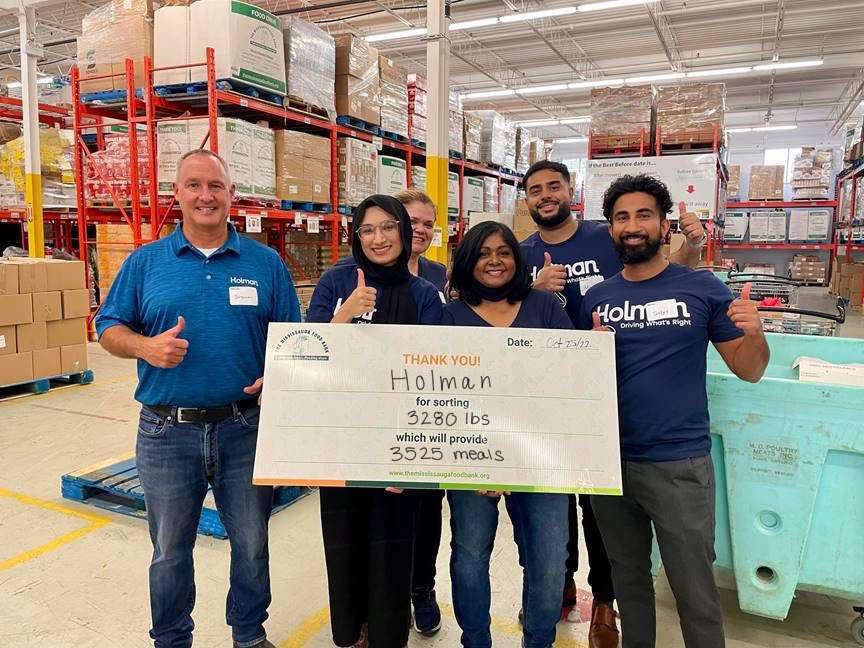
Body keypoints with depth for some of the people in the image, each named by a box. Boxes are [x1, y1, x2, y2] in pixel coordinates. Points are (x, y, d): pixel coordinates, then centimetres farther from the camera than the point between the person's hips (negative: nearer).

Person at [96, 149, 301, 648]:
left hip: (246, 429, 0)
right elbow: (109, 328, 6)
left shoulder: (266, 263, 1)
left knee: (253, 546, 15)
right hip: (167, 432, 1)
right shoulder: (145, 261, 3)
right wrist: (146, 346, -15)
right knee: (170, 551, 17)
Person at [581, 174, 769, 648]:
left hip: (679, 464, -3)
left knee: (694, 591, 9)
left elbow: (749, 370, -1)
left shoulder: (702, 288, -4)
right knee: (628, 579, 21)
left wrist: (755, 334, -21)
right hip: (608, 461, 3)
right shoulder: (595, 299, 3)